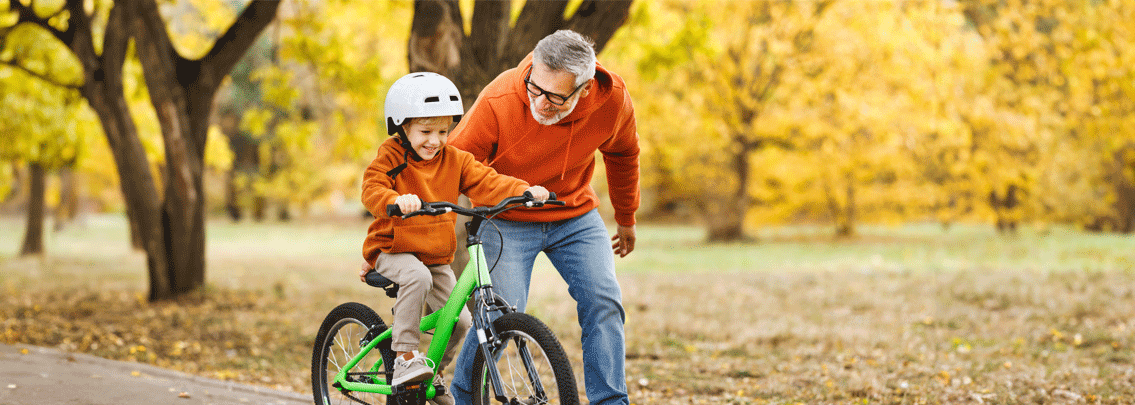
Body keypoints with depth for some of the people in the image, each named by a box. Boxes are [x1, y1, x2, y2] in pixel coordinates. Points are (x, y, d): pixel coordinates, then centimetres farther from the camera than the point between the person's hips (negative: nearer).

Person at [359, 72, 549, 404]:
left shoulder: (454, 160, 2)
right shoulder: (391, 157, -10)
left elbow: (486, 183, -9)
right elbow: (372, 190, -24)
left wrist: (524, 191, -26)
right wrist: (397, 200, -47)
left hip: (437, 257, 5)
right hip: (393, 250, -5)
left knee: (459, 321, -3)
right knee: (418, 277, -37)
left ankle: (432, 375, 23)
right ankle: (405, 357, -29)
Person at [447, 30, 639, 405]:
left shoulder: (612, 99, -20)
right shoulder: (498, 102, -29)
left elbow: (622, 153, 5)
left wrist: (626, 218, 19)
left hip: (575, 216, 3)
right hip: (506, 219, -3)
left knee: (603, 301, -15)